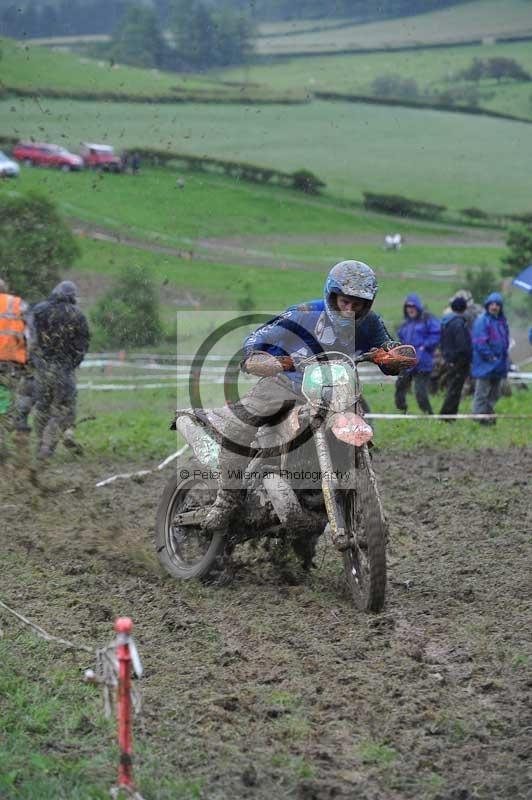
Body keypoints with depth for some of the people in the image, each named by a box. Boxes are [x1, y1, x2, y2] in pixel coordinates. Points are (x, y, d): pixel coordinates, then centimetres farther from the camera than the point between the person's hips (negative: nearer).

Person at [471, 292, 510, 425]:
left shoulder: (502, 321, 13)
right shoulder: (482, 321, -10)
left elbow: (505, 340, 21)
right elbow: (480, 342, -15)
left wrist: (504, 358, 10)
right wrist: (490, 356, -17)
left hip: (498, 364, 8)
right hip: (485, 364, -8)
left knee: (494, 393, 13)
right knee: (482, 392, -7)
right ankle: (479, 415, -5)